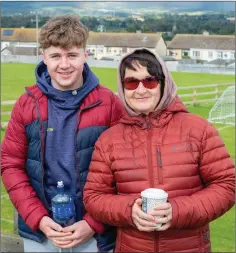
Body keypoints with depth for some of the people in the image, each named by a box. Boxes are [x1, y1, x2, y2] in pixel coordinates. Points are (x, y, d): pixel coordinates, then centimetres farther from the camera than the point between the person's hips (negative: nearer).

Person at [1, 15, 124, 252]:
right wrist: (38, 219, -8)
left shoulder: (109, 103, -6)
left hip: (95, 233, -1)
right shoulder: (26, 104, -1)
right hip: (38, 232, 2)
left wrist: (94, 223, -10)